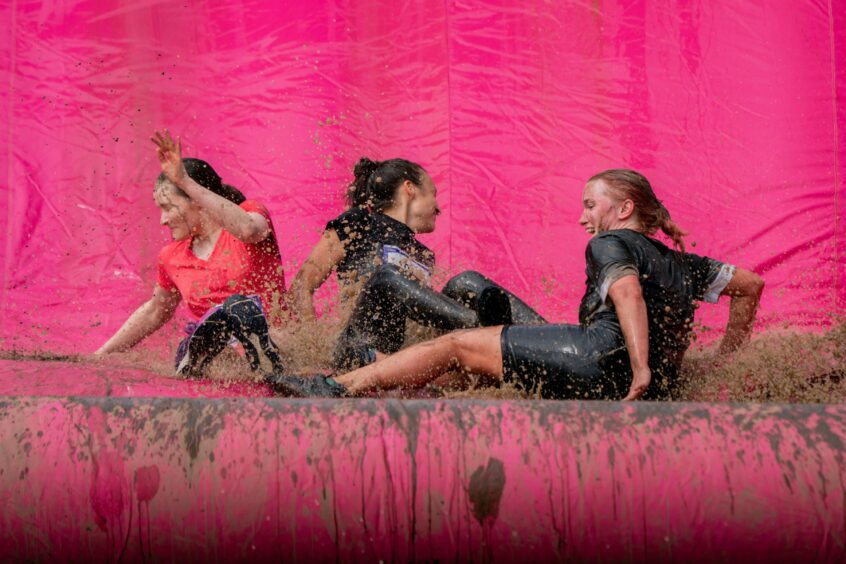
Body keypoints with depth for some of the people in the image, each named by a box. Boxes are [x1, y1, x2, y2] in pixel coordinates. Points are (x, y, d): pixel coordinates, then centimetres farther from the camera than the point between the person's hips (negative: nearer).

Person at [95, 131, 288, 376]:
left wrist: (185, 182, -30)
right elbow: (155, 311, 32)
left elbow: (248, 229, -28)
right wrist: (99, 357, 30)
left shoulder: (252, 212, 0)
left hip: (271, 340, -4)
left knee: (240, 306, -38)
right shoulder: (172, 257, 14)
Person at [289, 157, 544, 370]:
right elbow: (301, 286, 8)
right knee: (387, 277, -28)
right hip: (365, 355, -4)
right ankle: (482, 325, -48)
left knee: (467, 283, -13)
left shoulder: (424, 255, 33)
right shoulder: (358, 223, 16)